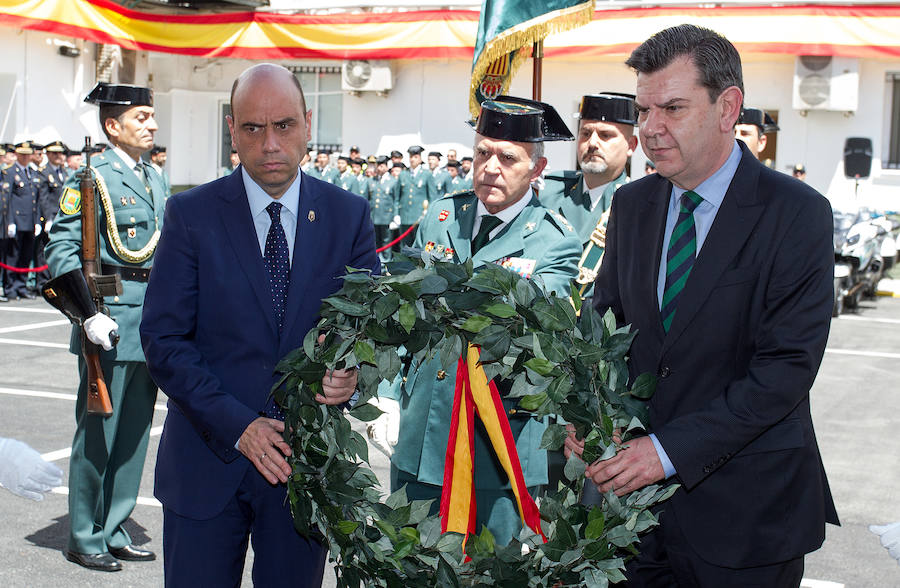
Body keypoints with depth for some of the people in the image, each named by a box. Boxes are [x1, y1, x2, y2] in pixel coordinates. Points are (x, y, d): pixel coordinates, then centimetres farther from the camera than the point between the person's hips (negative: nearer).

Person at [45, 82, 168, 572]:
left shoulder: (154, 180, 15)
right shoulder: (91, 177, -8)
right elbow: (61, 250, -14)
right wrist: (89, 315, -21)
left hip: (150, 325, 7)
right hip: (111, 323, -7)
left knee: (134, 435, 12)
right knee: (97, 434, 1)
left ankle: (113, 532, 24)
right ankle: (85, 539, 14)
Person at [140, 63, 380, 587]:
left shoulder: (349, 215, 2)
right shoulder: (191, 214, -4)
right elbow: (164, 339, -7)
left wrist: (354, 371, -18)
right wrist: (237, 424, -15)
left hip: (306, 463, 2)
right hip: (208, 461, -1)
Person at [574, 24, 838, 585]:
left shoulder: (797, 214, -13)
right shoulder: (632, 204, 5)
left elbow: (787, 368, -18)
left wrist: (671, 450, -22)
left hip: (744, 503, -4)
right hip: (632, 483, 4)